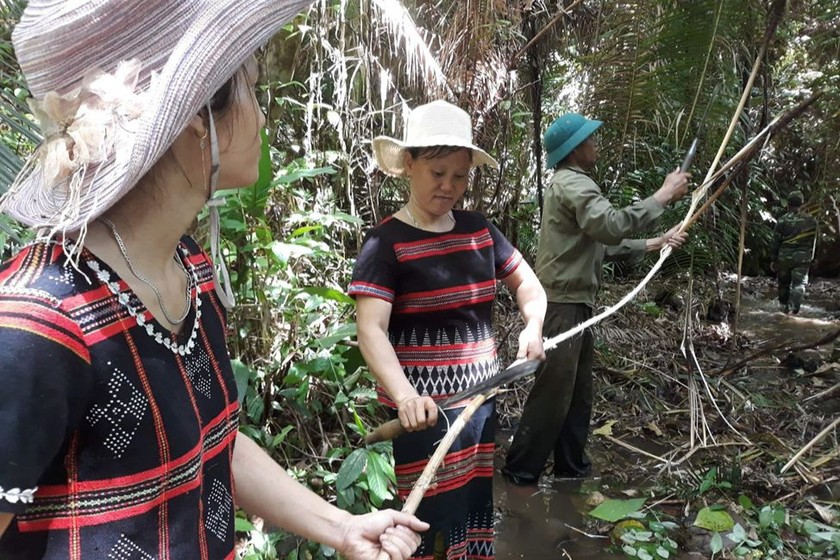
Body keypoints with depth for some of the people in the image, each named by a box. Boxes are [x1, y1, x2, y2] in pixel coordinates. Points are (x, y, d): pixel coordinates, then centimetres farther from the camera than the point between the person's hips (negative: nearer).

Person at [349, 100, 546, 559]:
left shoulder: (478, 229, 5)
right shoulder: (386, 243, -12)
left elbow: (525, 281, 13)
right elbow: (370, 330, -21)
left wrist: (533, 325, -8)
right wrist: (403, 393, -38)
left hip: (480, 396, 6)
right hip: (425, 408, -6)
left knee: (476, 504, 18)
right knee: (434, 514, 2)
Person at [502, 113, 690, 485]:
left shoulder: (572, 184, 20)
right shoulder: (573, 183, -14)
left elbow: (602, 244, 19)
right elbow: (612, 225, -29)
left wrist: (653, 244, 13)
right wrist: (663, 196, -20)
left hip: (572, 304, 10)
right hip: (562, 305, -10)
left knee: (577, 390, 16)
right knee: (553, 391, -4)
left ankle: (570, 465, 27)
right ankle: (520, 470, 6)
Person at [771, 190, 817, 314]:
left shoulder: (782, 220, -4)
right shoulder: (811, 220, 1)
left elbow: (776, 242, -3)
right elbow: (813, 241, 6)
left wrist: (774, 260, 4)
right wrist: (810, 257, 18)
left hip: (784, 257, 0)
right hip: (803, 257, 0)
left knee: (784, 283, 16)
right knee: (799, 283, -1)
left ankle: (785, 307, 26)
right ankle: (794, 306, -22)